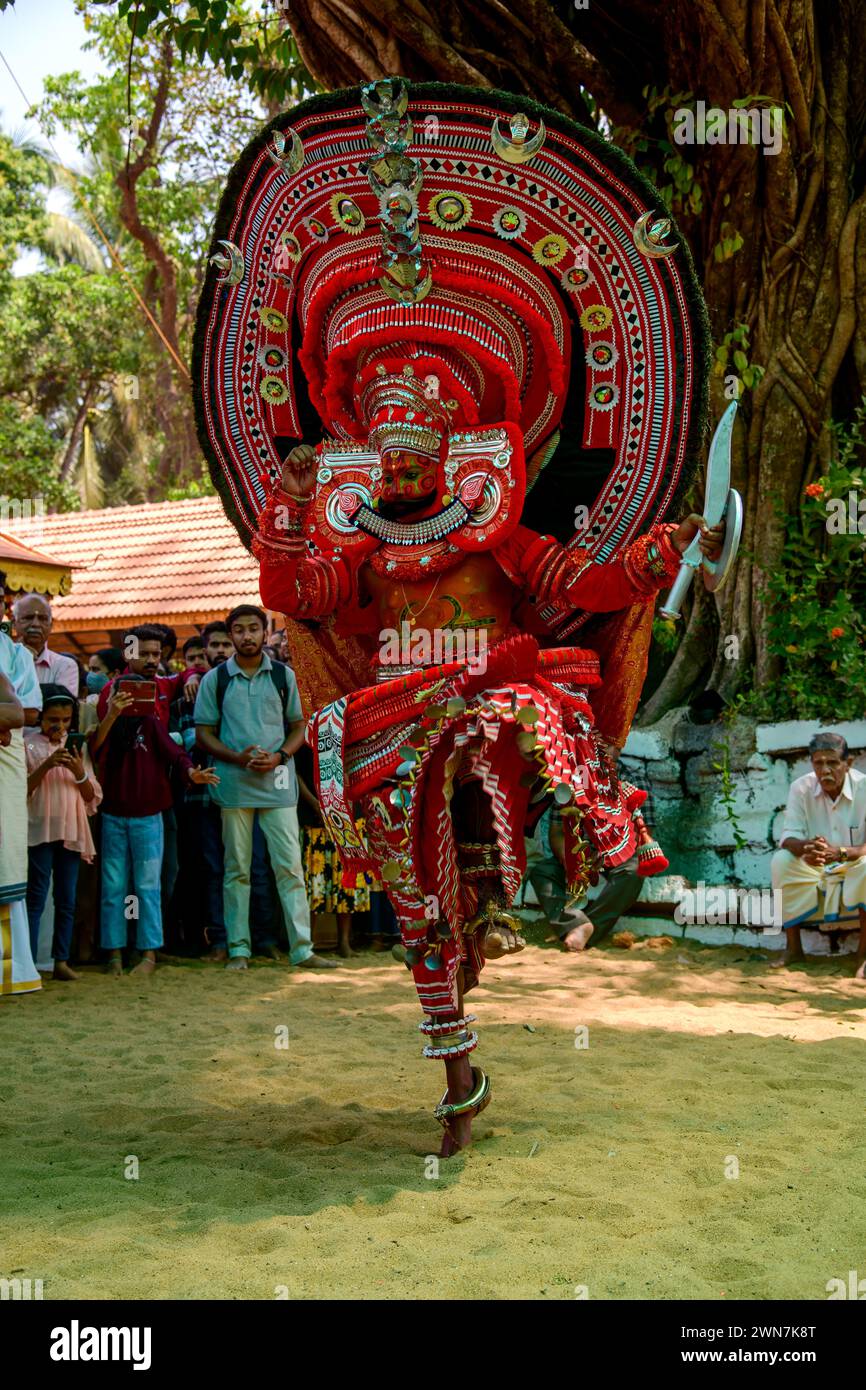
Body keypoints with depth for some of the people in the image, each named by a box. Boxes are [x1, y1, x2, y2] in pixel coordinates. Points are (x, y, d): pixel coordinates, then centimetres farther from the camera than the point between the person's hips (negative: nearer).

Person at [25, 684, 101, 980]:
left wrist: (80, 773, -8)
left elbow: (92, 796, 10)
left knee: (67, 900, 6)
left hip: (72, 831, 4)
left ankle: (62, 961, 11)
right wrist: (46, 766, -17)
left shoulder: (77, 748, 11)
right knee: (36, 898, -6)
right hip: (40, 830, -4)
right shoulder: (30, 747, -1)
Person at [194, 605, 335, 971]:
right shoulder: (215, 679, 5)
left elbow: (298, 727, 9)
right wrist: (238, 758, -12)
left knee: (290, 866, -3)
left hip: (278, 782, 0)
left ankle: (302, 948, -1)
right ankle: (238, 949, 11)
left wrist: (279, 757, -10)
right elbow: (204, 733, 4)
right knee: (236, 869, 5)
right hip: (234, 784, 0)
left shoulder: (283, 676, 7)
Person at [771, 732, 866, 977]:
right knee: (780, 861, -25)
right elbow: (788, 837, -14)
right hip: (814, 871, 2)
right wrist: (805, 848, -40)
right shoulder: (800, 789, -10)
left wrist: (840, 853, -43)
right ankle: (793, 948, -14)